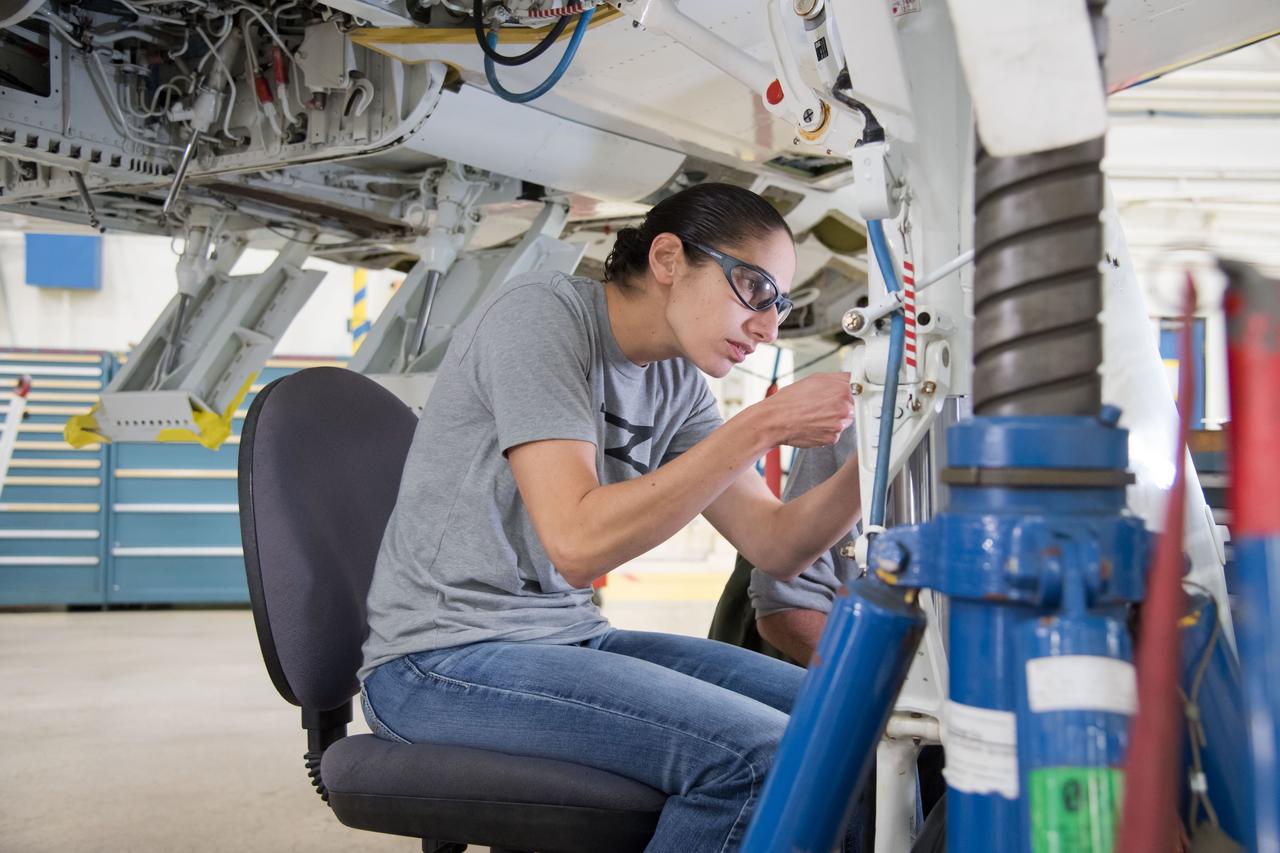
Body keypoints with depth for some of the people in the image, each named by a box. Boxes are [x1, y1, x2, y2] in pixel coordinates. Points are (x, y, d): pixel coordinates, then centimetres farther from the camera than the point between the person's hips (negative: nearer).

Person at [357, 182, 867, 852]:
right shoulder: (542, 314, -14)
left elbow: (777, 548, 6)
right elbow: (576, 544, -25)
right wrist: (762, 427, -24)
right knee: (763, 756, -24)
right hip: (443, 661, -8)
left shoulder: (678, 385, 9)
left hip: (572, 641, 8)